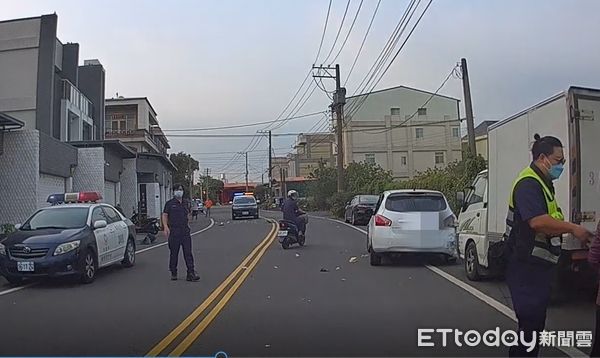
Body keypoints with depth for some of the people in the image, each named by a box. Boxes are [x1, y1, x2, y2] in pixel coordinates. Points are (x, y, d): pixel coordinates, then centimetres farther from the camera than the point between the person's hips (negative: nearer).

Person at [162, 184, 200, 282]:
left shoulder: (186, 203, 14)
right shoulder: (170, 203, 0)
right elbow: (164, 215, -2)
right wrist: (165, 227, -15)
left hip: (185, 231, 3)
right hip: (174, 231, -3)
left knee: (188, 252, -2)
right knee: (174, 253, 5)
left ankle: (191, 273, -3)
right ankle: (173, 273, 17)